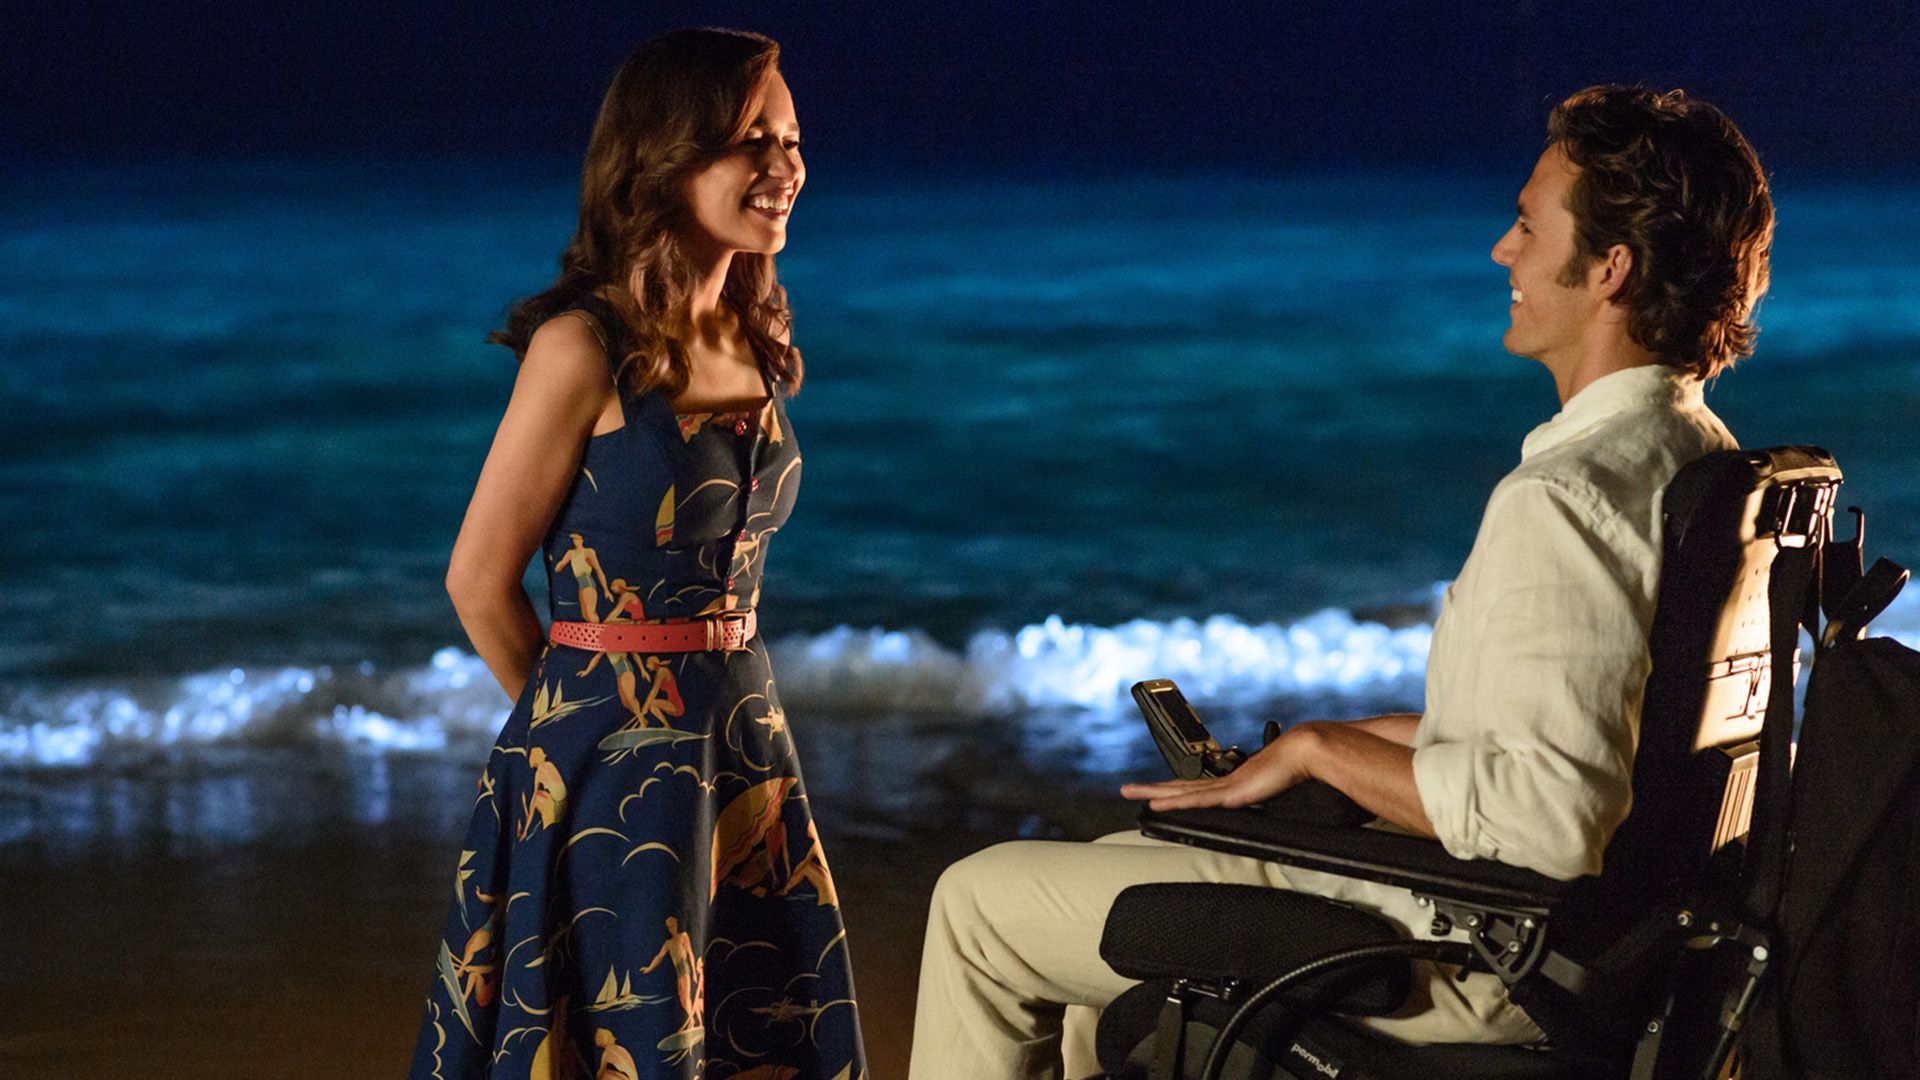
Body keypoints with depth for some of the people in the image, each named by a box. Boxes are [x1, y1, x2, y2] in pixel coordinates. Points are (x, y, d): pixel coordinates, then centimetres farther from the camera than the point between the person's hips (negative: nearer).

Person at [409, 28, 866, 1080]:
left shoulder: (756, 346, 9)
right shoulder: (585, 348, -13)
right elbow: (480, 579, -8)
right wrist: (581, 718, 5)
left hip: (744, 749, 7)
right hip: (615, 764, -7)